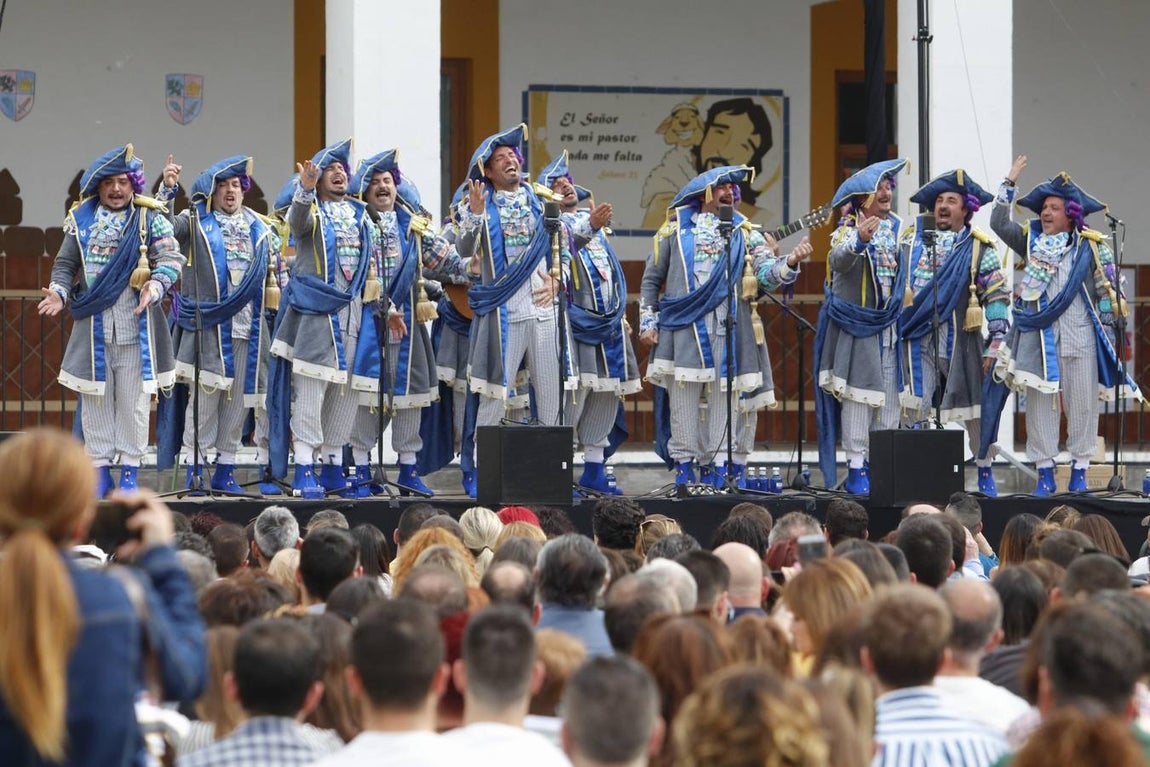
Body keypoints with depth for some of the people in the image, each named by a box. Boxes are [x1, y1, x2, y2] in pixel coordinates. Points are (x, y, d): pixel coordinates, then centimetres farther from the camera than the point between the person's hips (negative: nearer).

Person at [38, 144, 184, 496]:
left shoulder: (150, 218, 3)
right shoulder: (81, 220, 9)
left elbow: (171, 258, -5)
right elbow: (65, 264, 11)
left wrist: (155, 287, -23)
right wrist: (58, 292, -9)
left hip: (136, 326, -2)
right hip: (92, 325, 2)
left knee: (133, 399, 2)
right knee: (95, 400, 5)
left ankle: (129, 470, 9)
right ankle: (100, 468, 12)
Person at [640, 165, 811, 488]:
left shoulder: (743, 232, 12)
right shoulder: (676, 228, 11)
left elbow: (766, 271, -1)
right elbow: (651, 280, 14)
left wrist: (791, 262, -22)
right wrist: (648, 322, 7)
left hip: (727, 327, 1)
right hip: (682, 326, -1)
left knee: (726, 397, -3)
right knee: (684, 399, -1)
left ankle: (711, 466, 1)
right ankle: (684, 468, 4)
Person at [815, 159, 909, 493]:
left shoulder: (896, 227, 10)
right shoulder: (848, 228, -7)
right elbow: (837, 262, -28)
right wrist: (859, 241, -46)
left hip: (889, 325, 5)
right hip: (856, 325, -5)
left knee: (889, 397, 3)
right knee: (857, 394, -6)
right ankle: (856, 469, -4)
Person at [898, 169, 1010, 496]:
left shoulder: (978, 247, 4)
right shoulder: (911, 239, 13)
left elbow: (997, 296, 0)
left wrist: (995, 344, -5)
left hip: (960, 340, -2)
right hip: (918, 338, 2)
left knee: (972, 408, 4)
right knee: (917, 408, -4)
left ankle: (985, 472, 14)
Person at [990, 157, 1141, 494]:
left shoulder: (1091, 246, 5)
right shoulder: (1030, 240, 11)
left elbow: (1107, 289, 6)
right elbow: (999, 223, 3)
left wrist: (1112, 327, 1)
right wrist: (1009, 184, -1)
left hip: (1079, 336, -1)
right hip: (1038, 334, 1)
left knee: (1083, 402, 0)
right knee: (1040, 402, 1)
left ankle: (1080, 471, 7)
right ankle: (1045, 472, 6)